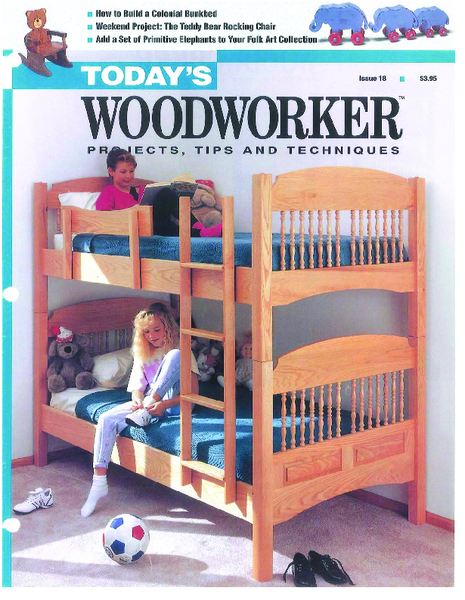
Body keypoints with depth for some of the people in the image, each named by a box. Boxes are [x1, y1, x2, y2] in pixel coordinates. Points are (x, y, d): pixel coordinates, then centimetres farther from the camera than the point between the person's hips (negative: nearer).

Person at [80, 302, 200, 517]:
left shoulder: (180, 348, -2)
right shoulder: (143, 353, 15)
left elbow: (193, 393, -11)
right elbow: (137, 386, 10)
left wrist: (164, 404, -26)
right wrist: (137, 400, -15)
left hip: (174, 404, -5)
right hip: (148, 403, 5)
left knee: (175, 355, -29)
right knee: (106, 419, -19)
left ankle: (143, 414, -28)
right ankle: (99, 482, -15)